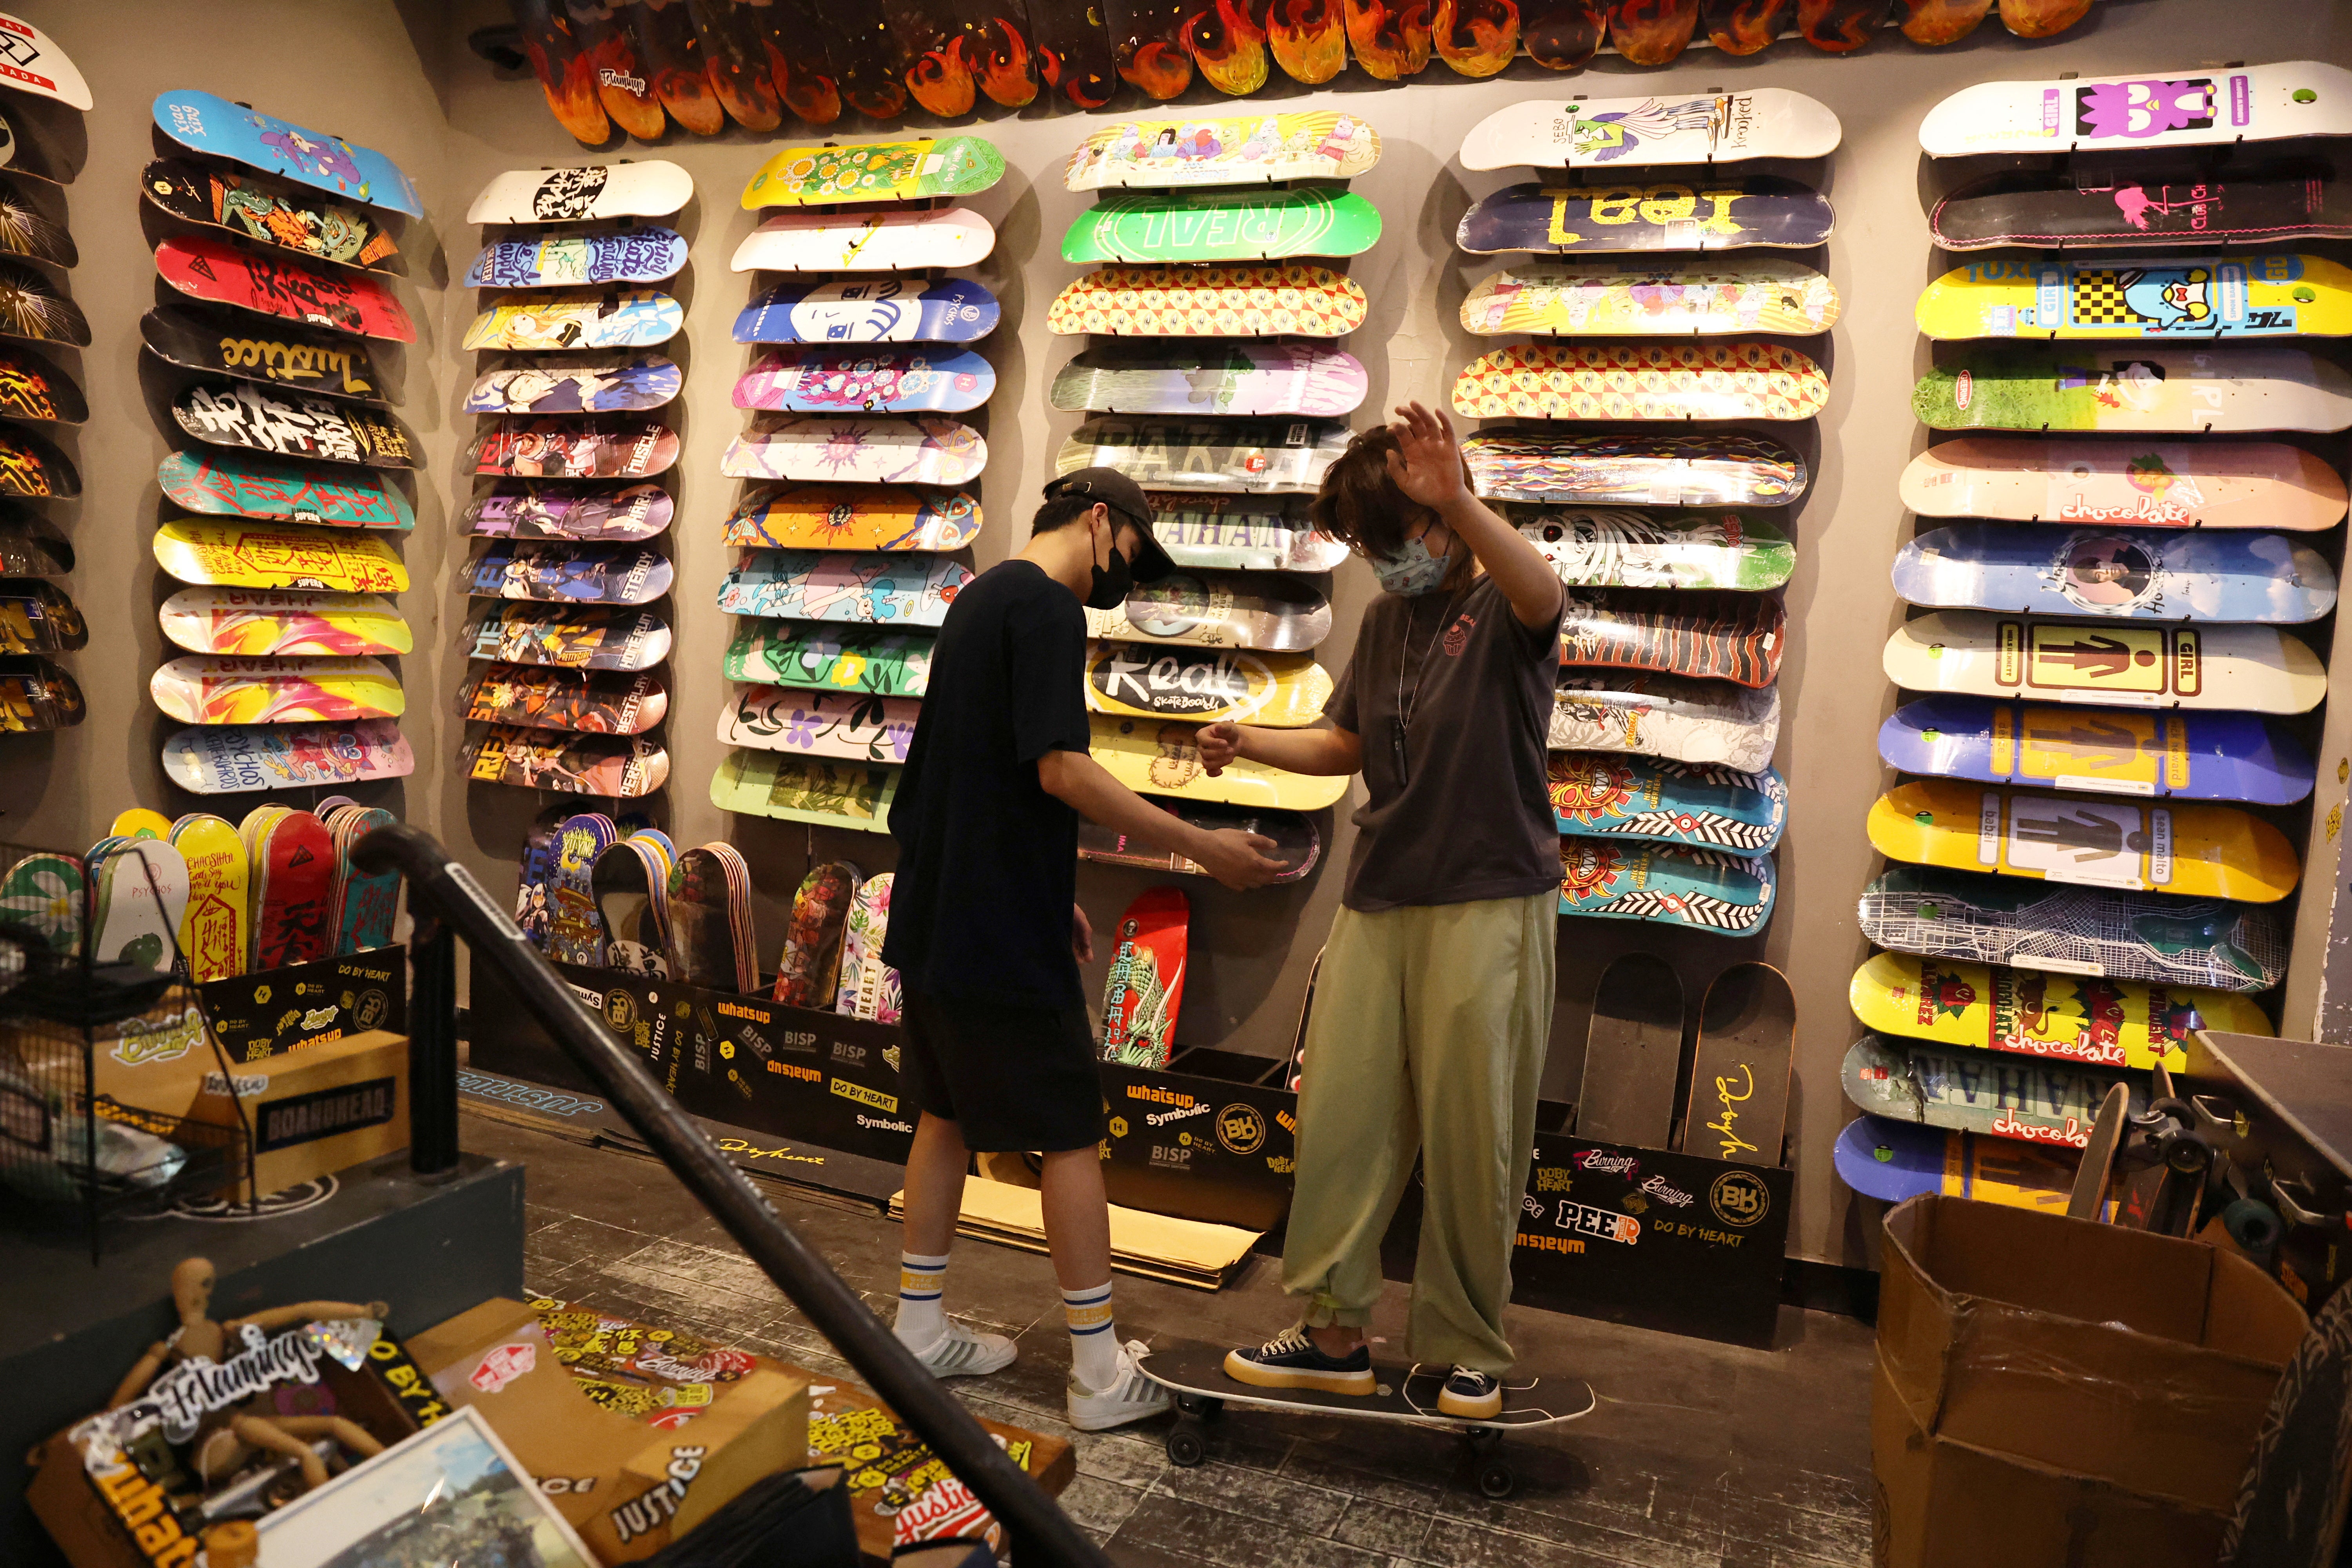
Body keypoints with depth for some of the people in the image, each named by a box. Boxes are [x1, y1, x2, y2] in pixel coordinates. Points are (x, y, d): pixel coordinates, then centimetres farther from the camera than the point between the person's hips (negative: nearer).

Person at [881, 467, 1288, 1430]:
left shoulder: (982, 597, 16)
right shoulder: (1047, 608, -14)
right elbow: (1062, 771, -23)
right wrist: (1207, 850, -19)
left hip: (937, 913, 10)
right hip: (1000, 929, -9)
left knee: (948, 1115, 17)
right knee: (1071, 1136, 0)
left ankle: (919, 1330, 28)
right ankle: (1100, 1374, 10)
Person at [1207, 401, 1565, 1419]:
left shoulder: (1503, 611, -6)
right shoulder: (1387, 619, 14)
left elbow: (1543, 595, -32)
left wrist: (1457, 503, -48)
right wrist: (1248, 743, 6)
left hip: (1488, 908, -6)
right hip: (1378, 902, 6)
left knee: (1472, 1140, 2)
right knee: (1340, 1118, 4)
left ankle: (1469, 1352, 20)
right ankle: (1335, 1332, 18)